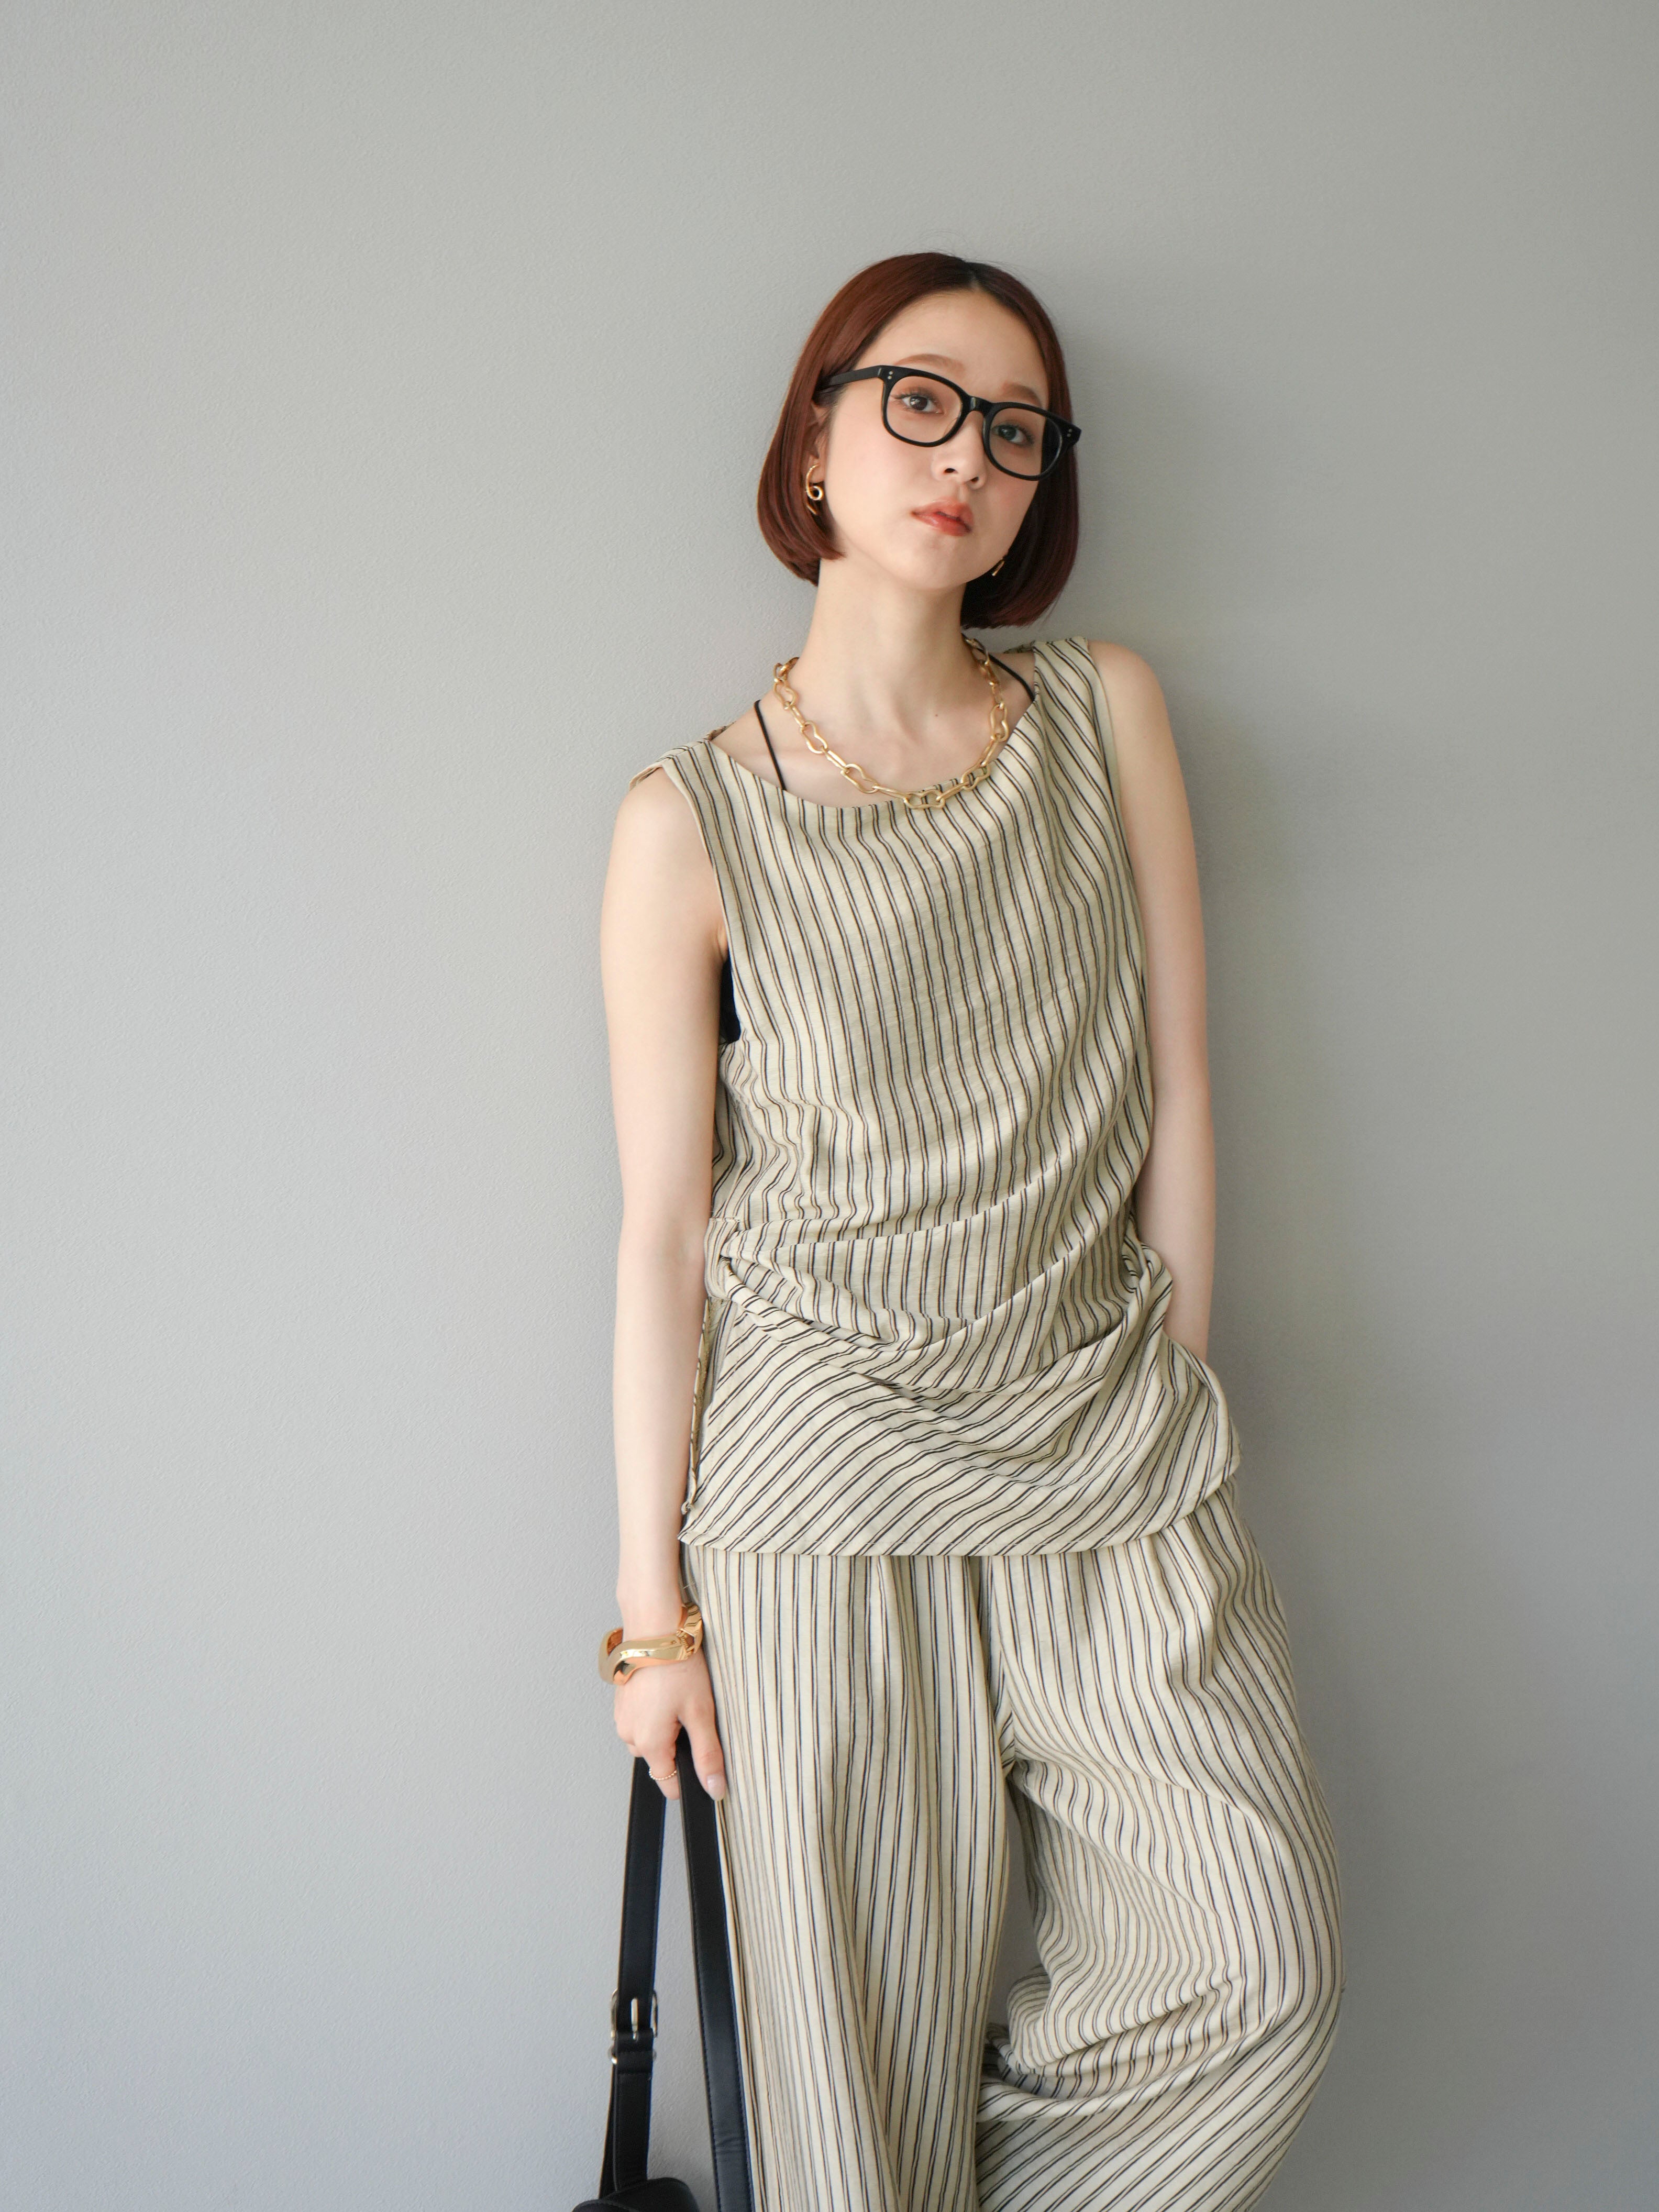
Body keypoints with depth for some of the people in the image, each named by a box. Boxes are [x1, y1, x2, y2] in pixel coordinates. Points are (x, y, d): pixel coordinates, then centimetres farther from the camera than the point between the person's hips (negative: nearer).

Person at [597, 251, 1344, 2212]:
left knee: (1264, 1973, 2)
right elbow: (663, 1233, -5)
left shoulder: (1110, 713, 2)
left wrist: (1174, 1406, 5)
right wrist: (651, 1596, -3)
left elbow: (1173, 1093, 5)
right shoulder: (691, 824, -7)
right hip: (826, 1471, -3)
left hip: (1106, 1449, 3)